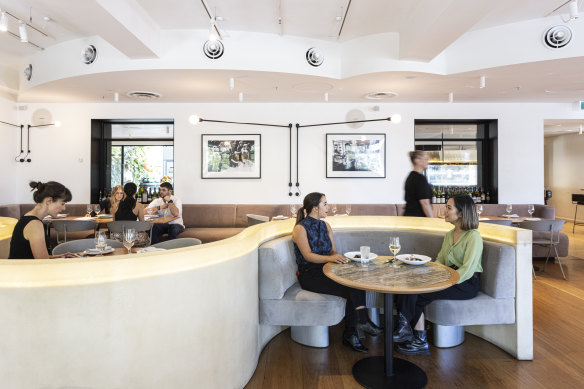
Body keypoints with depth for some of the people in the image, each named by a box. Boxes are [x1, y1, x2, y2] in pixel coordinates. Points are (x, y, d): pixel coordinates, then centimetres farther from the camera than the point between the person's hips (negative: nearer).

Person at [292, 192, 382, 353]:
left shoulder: (325, 226, 14)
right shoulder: (300, 228, -7)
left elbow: (333, 250, 12)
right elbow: (307, 255, -17)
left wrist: (338, 257, -12)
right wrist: (330, 258, -33)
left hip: (326, 270, 6)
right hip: (309, 274, -6)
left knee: (356, 282, -22)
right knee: (354, 291, -26)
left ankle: (350, 334, -12)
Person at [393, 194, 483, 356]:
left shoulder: (473, 237, -11)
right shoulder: (449, 234, 15)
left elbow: (467, 270, -19)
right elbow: (440, 261, 15)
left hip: (466, 284, -7)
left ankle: (405, 329, -2)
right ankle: (419, 341, -15)